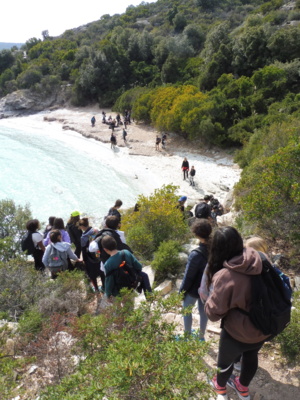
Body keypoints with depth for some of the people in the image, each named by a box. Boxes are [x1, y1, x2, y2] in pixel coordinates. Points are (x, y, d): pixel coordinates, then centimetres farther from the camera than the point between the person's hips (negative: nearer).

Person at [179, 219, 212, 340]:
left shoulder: (196, 254, -31)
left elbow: (188, 277, -21)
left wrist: (182, 291, -7)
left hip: (194, 289, -5)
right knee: (203, 311, 21)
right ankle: (201, 336, 37)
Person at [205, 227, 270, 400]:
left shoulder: (225, 276, -35)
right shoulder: (258, 260, -18)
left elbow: (214, 313, -23)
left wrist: (211, 297, -5)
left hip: (238, 332, -5)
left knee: (225, 360, 26)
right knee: (251, 356, 32)